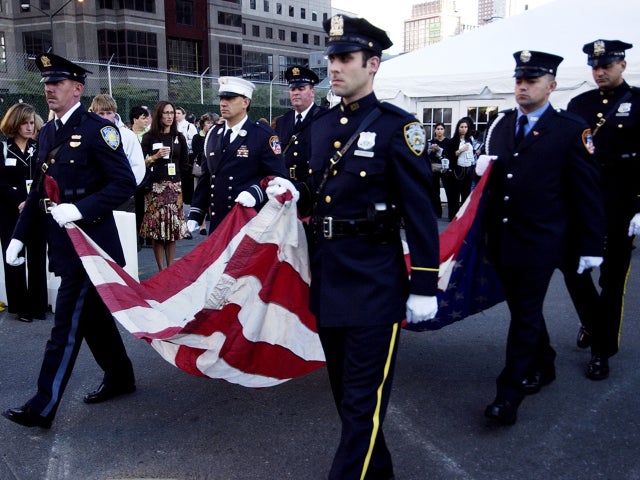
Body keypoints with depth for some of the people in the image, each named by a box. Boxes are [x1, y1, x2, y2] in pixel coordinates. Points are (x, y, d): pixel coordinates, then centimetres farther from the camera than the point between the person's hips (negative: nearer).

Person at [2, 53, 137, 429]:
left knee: (68, 322, -2)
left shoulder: (97, 129, -11)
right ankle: (120, 377, 32)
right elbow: (40, 190, 16)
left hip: (89, 239, -8)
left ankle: (44, 406, 6)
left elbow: (125, 184, -16)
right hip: (62, 241, 8)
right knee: (92, 313, 16)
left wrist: (80, 208, -24)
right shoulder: (48, 133, 13)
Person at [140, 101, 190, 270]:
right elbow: (141, 162, 2)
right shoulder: (149, 137, 4)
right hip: (155, 187, -2)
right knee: (156, 230, -4)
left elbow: (185, 162, 18)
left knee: (173, 227, 0)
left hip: (174, 186, 2)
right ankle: (161, 269, 2)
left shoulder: (179, 137, 10)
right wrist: (155, 157, -12)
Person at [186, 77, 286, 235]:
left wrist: (255, 193, -26)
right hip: (217, 221, 5)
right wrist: (195, 214, 11)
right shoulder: (213, 134, 12)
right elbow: (205, 177, 16)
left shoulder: (264, 135, -5)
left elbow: (276, 175, -9)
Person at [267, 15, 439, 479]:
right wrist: (293, 193, -2)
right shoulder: (321, 125, 9)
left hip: (374, 280, -7)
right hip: (327, 276, 8)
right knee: (344, 391, 20)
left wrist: (424, 287, -11)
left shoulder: (398, 126, -10)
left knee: (364, 400, 1)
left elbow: (420, 212, -11)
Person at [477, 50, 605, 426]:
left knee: (526, 316, -1)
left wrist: (591, 247, -5)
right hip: (501, 239, 6)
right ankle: (543, 367, 38)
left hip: (540, 243, -5)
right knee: (523, 310, 17)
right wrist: (483, 167, -5)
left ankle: (509, 395, 7)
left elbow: (587, 192, -5)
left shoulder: (571, 129, -6)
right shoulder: (500, 125, 9)